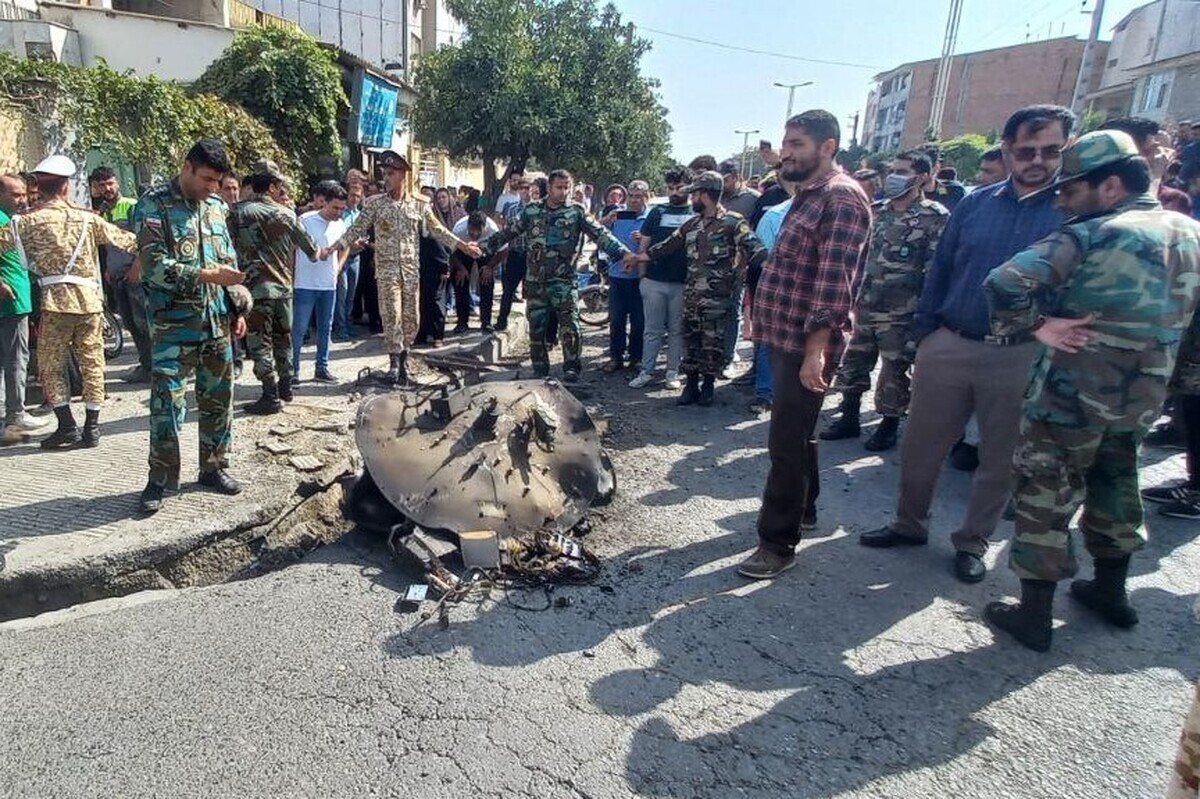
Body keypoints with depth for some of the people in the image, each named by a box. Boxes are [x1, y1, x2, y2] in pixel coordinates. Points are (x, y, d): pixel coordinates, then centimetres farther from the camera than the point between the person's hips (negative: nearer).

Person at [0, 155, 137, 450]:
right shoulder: (87, 218, 7)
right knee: (92, 365, 8)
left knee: (50, 367, 9)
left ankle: (67, 427, 4)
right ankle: (92, 428, 10)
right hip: (90, 299, 3)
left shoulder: (27, 221, 1)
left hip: (57, 300, -2)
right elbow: (124, 239, 16)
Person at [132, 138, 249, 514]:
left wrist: (237, 310, 11)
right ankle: (160, 478, 10)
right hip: (173, 325, -5)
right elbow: (154, 265, -15)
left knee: (218, 399, 10)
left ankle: (213, 467, 24)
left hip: (217, 321, 5)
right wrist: (206, 275, -23)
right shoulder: (153, 205, -5)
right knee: (167, 403, -3)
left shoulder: (216, 206, 11)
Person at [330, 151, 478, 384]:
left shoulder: (420, 203, 3)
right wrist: (330, 249, -7)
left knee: (411, 317, 5)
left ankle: (403, 356, 22)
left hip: (412, 268, 1)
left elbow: (438, 230, 11)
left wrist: (463, 245, 7)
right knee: (391, 314, -7)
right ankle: (395, 360, 3)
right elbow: (356, 230, 1)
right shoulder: (375, 203, 1)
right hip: (387, 268, -1)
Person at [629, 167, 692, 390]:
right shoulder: (657, 212, 8)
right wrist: (642, 275, 3)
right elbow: (643, 245, 9)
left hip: (683, 283, -1)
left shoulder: (697, 214, 4)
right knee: (652, 329, 7)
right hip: (654, 281, 1)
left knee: (677, 330, 7)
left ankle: (673, 373, 16)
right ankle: (646, 372, 13)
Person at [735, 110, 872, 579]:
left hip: (806, 345, -10)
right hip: (784, 337, 10)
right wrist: (762, 320, 20)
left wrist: (817, 349, -27)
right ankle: (802, 510, 37)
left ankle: (778, 543, 6)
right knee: (796, 435, 20)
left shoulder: (842, 198, -14)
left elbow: (835, 280, -23)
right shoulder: (807, 195, 17)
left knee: (788, 443, -4)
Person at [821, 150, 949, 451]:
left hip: (901, 313, -6)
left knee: (894, 373, 4)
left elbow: (936, 269, -11)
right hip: (866, 307, 6)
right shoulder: (879, 212, 10)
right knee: (852, 364, 12)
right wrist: (854, 295, 14)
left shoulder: (935, 217, -7)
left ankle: (889, 426, 20)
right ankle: (849, 419, 26)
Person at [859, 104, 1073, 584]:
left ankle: (973, 543, 30)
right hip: (948, 346, 2)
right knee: (920, 446, 10)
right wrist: (923, 337, 5)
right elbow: (939, 272, 9)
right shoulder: (975, 205, 6)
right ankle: (909, 525, 31)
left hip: (1022, 357, -2)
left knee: (1001, 459, 11)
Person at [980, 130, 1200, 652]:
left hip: (1071, 393, -7)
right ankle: (1111, 591, 40)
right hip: (1143, 394, 7)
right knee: (1114, 486, 24)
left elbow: (1005, 282, -29)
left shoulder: (1092, 236, -16)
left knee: (1047, 495, 4)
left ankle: (1034, 615, 12)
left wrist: (1035, 325, -15)